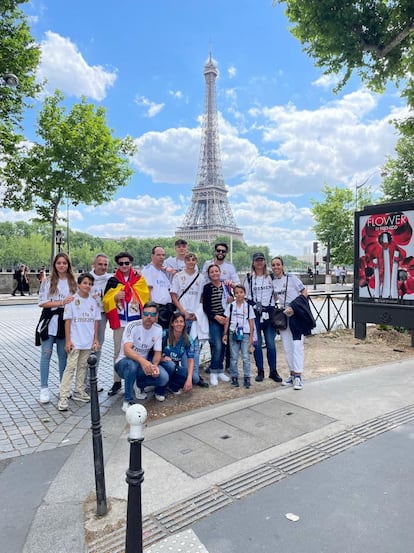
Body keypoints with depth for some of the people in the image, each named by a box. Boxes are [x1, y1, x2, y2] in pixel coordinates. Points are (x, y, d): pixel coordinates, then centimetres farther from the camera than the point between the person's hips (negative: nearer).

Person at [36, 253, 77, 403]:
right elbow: (42, 302, -4)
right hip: (49, 321, -1)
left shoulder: (73, 282, 6)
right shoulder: (48, 281, 2)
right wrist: (61, 303, -14)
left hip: (66, 322, 1)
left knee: (63, 354, 9)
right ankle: (44, 388, 7)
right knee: (46, 353, 0)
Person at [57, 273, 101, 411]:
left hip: (88, 341, 4)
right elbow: (67, 321, -7)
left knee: (83, 366, 14)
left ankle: (79, 392, 26)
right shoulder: (72, 300, -7)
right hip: (75, 341, -4)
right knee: (70, 367, -6)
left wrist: (95, 339, 6)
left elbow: (96, 321, 9)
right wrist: (68, 340, -10)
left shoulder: (93, 301, 5)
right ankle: (63, 397, -1)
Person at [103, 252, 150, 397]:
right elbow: (106, 301, 3)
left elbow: (145, 299, 8)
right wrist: (115, 297, -15)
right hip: (120, 322, 0)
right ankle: (117, 382, 17)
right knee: (118, 352, 7)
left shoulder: (139, 279, 4)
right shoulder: (113, 281, 5)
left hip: (136, 322, 0)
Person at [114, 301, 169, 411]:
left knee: (163, 377, -22)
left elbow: (157, 352, -3)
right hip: (124, 363, -4)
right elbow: (127, 350, -32)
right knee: (132, 363, -40)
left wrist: (155, 365, -26)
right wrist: (142, 360, -51)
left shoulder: (158, 329, -5)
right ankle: (128, 400, -20)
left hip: (144, 364, 4)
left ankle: (140, 384, 10)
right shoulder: (132, 326, -19)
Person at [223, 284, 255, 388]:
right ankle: (234, 377, 17)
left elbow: (251, 323, 2)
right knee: (233, 357, 7)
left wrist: (251, 337, -2)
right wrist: (225, 334, 1)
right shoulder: (231, 305, 2)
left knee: (246, 357, 1)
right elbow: (227, 321, 5)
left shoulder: (248, 306, 0)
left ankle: (247, 378, 10)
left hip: (245, 334, -1)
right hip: (233, 334, 1)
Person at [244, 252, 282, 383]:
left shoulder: (271, 277, 10)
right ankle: (260, 371, 14)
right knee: (257, 343, 2)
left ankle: (273, 371, 13)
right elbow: (246, 296, 6)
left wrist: (275, 310, 2)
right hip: (255, 314, 0)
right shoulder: (249, 278, 7)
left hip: (269, 313, 1)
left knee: (271, 343, 0)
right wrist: (255, 305, -10)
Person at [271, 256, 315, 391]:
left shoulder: (291, 278, -7)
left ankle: (298, 377, -4)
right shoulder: (273, 281, 7)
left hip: (296, 314, -5)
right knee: (287, 347, 9)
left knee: (297, 345, -7)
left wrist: (294, 308, -16)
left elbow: (304, 292, -7)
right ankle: (292, 375, 19)